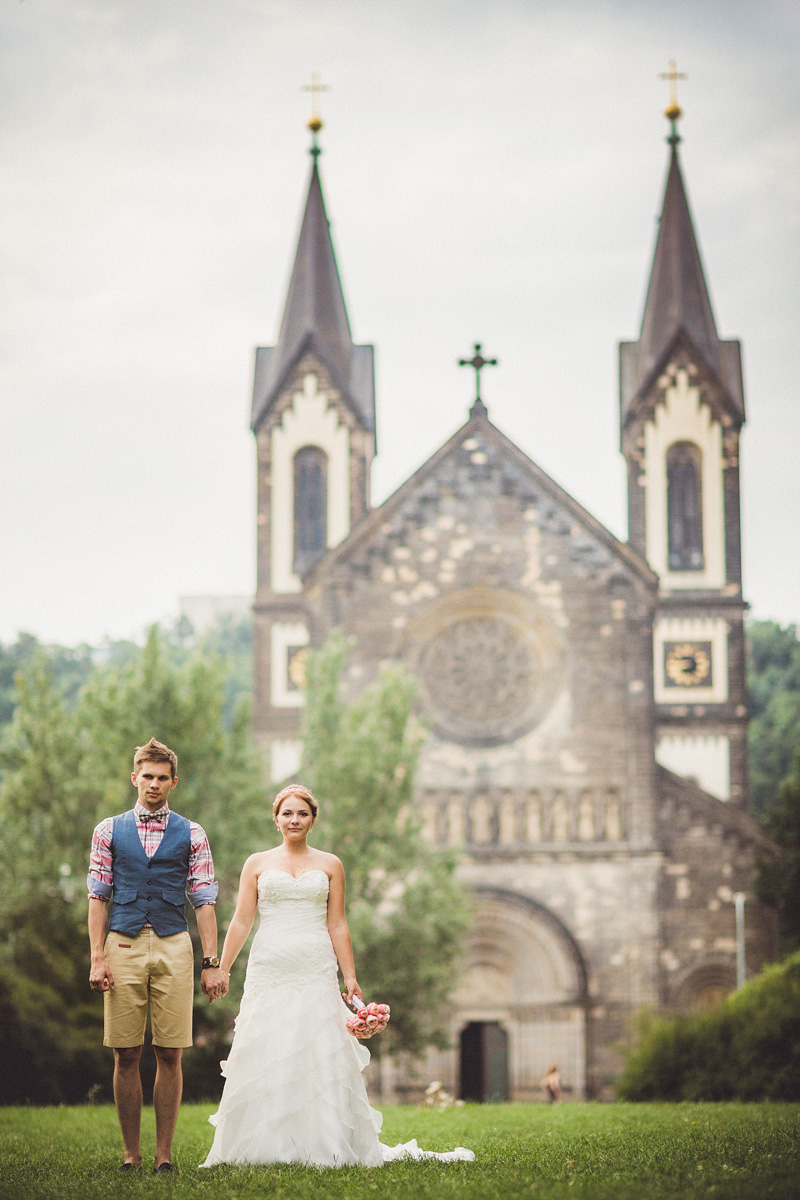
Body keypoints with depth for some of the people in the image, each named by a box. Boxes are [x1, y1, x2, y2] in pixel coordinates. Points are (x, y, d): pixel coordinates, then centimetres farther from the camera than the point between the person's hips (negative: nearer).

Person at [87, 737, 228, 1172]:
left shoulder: (191, 835, 9)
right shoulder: (109, 831, 10)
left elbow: (204, 901, 7)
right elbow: (97, 896, 7)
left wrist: (212, 963, 0)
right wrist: (97, 958, -3)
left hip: (173, 946, 0)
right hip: (123, 946, 0)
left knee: (170, 1055, -1)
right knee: (126, 1056, 0)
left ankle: (164, 1154, 5)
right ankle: (131, 1153, 6)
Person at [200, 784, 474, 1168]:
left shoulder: (329, 865, 10)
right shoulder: (257, 864, 9)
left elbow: (338, 926, 8)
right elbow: (241, 921, 6)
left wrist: (350, 977, 1)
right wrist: (221, 970, -1)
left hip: (316, 975, 0)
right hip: (269, 973, 0)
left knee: (321, 1059, -3)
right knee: (265, 1060, -2)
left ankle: (328, 1148, 3)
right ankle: (265, 1148, 4)